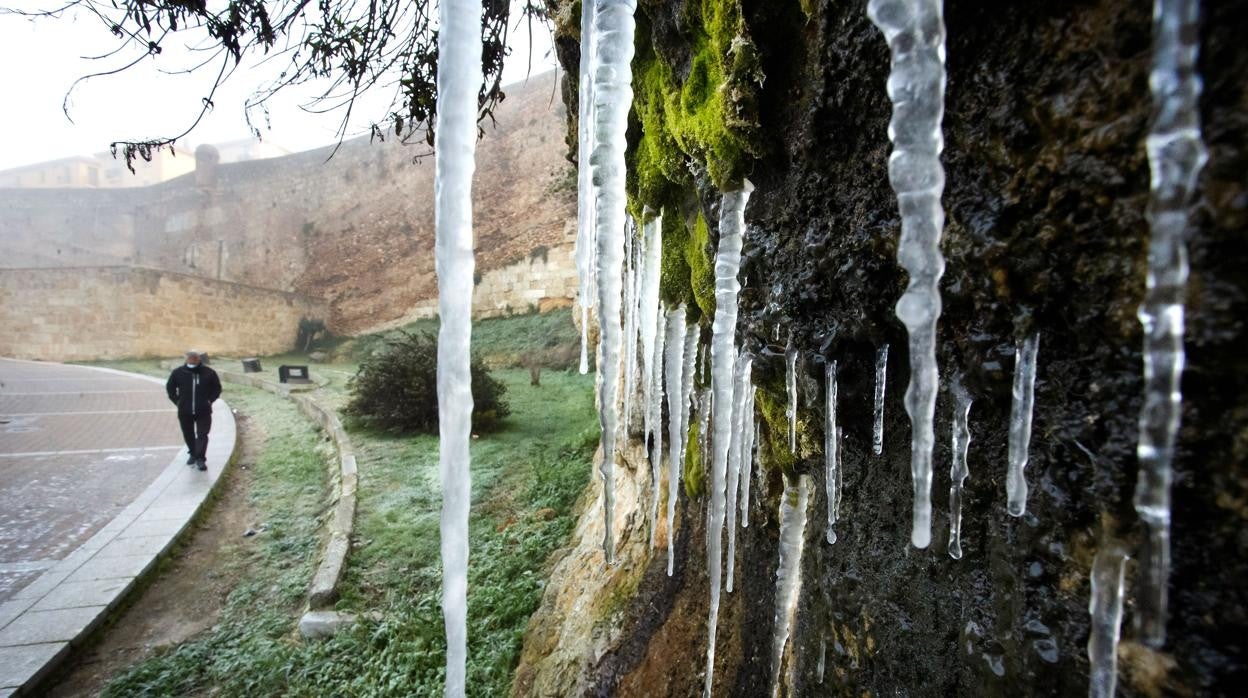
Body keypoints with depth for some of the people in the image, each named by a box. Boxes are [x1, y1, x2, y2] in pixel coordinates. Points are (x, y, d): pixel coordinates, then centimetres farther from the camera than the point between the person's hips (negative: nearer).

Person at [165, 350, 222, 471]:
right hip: (184, 411, 2)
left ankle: (201, 458, -3)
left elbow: (217, 388, 8)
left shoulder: (209, 373, -5)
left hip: (203, 411, -2)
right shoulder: (178, 372, -2)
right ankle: (193, 454, 34)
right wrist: (177, 401, 3)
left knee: (202, 435, -6)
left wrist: (209, 400, -2)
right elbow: (170, 388, 13)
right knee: (188, 435, 15)